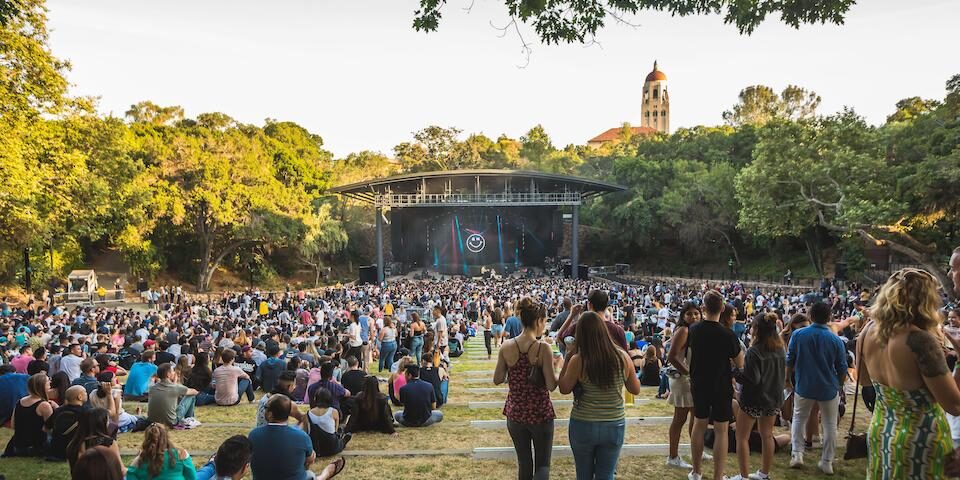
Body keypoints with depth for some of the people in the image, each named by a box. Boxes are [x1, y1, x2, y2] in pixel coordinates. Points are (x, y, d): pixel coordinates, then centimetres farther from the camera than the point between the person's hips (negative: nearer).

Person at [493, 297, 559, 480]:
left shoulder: (507, 346, -6)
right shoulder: (543, 348, -16)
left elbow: (497, 380, 0)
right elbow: (552, 385, -16)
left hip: (515, 413, 3)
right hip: (540, 413, -3)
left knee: (524, 463, 17)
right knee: (542, 464, 9)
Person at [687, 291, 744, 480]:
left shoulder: (694, 329, -7)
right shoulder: (727, 334, -20)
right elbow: (741, 364, -10)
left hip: (699, 385, 4)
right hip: (722, 387, -4)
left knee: (699, 425, 16)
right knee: (721, 431, 4)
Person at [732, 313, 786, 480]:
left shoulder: (754, 351, -22)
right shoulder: (780, 349, 0)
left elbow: (752, 379, -25)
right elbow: (782, 373, 13)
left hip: (753, 399, -7)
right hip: (774, 397, 7)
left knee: (742, 437, 6)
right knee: (767, 436, 19)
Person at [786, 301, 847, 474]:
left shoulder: (798, 334, -11)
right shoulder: (836, 340, -11)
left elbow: (790, 360, -2)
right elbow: (842, 368, -2)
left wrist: (788, 378, 14)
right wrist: (840, 385, 16)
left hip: (804, 386, 1)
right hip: (829, 388, 0)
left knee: (799, 418, 19)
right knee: (830, 424, 13)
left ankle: (797, 454, 10)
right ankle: (827, 462, 17)